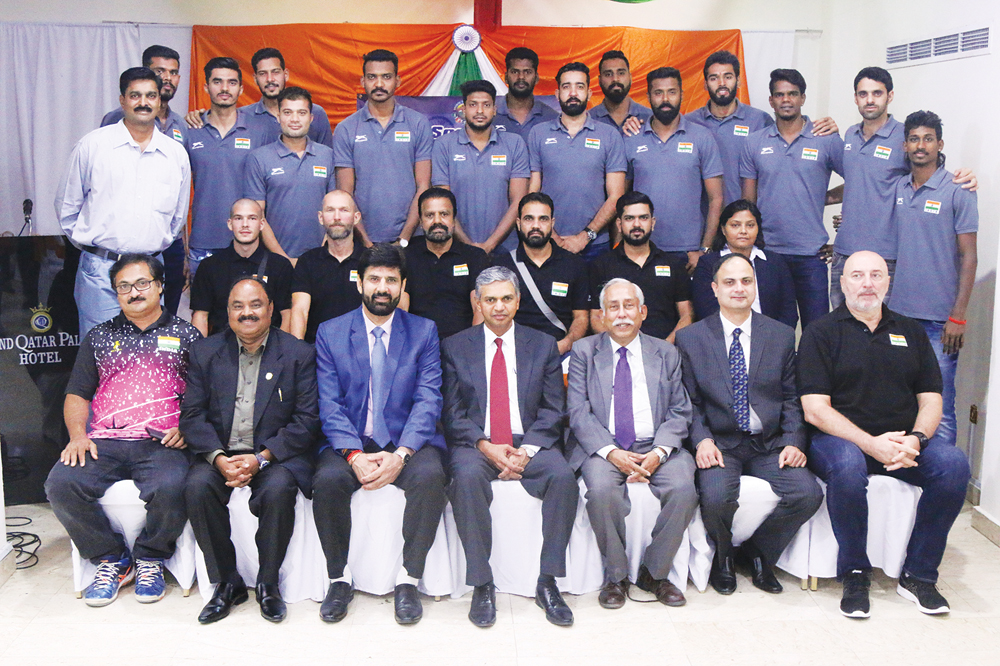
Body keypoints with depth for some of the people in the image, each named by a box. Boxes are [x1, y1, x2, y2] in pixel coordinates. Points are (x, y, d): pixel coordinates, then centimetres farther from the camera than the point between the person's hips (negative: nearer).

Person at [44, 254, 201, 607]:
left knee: (170, 488, -35)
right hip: (104, 443, 3)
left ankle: (150, 558, -3)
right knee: (60, 485, -25)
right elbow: (77, 395, 20)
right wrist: (77, 435, 1)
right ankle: (112, 559, -2)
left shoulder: (186, 335, 14)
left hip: (161, 445, -3)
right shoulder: (99, 337, 21)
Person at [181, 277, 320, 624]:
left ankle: (268, 583, -9)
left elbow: (306, 419, -5)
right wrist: (219, 458, -16)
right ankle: (227, 583, -10)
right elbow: (192, 415, 2)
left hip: (274, 455, -2)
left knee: (278, 489, -32)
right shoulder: (205, 352, 8)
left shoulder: (299, 354, 1)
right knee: (197, 486, -27)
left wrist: (261, 458, -16)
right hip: (220, 453, 2)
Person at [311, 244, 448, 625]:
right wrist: (354, 455, -19)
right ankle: (339, 580, -9)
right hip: (349, 441, 0)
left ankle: (408, 580, -15)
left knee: (430, 475, -31)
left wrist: (401, 454, -19)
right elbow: (329, 404, -2)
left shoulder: (424, 332, 7)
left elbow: (428, 400, -3)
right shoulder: (330, 333, 7)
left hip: (406, 441, 0)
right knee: (328, 479, -30)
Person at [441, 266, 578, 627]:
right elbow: (453, 414, 2)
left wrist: (527, 450, -13)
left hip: (530, 444, 1)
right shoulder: (455, 347, 9)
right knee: (467, 477, -34)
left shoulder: (543, 345, 11)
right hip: (475, 445, -1)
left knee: (563, 476, -29)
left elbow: (553, 410, 5)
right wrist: (485, 447, -15)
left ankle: (547, 583, -18)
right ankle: (482, 585, -24)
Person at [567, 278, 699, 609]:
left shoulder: (666, 353, 13)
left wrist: (659, 452, -13)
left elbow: (679, 412, 7)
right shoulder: (584, 352, 8)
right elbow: (579, 413, -1)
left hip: (655, 447, 2)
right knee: (602, 490, -32)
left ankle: (654, 572, -5)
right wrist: (611, 453, -17)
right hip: (603, 448, -1)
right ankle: (615, 576, -9)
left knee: (683, 488, -27)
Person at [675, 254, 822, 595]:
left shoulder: (782, 336, 10)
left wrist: (794, 441, -6)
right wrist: (702, 439, -13)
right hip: (719, 444, -2)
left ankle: (758, 553, 6)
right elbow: (689, 401, 4)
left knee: (808, 493, -23)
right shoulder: (690, 338, 5)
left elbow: (791, 398, 10)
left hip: (769, 445, 2)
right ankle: (723, 556, 5)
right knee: (717, 497, -31)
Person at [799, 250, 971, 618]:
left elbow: (931, 399, 11)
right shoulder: (821, 333, 3)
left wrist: (915, 439, -12)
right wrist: (870, 443, -20)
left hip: (904, 441, 4)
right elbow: (815, 409, -7)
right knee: (848, 468, -37)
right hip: (840, 438, -4)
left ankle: (918, 574, -11)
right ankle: (854, 574, -15)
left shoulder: (910, 332, 17)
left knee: (954, 463, -25)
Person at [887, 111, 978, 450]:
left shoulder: (958, 192, -4)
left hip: (939, 319, -4)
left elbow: (968, 256, -6)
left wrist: (958, 317, -11)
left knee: (939, 408, -3)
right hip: (899, 313, 5)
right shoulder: (896, 189, 10)